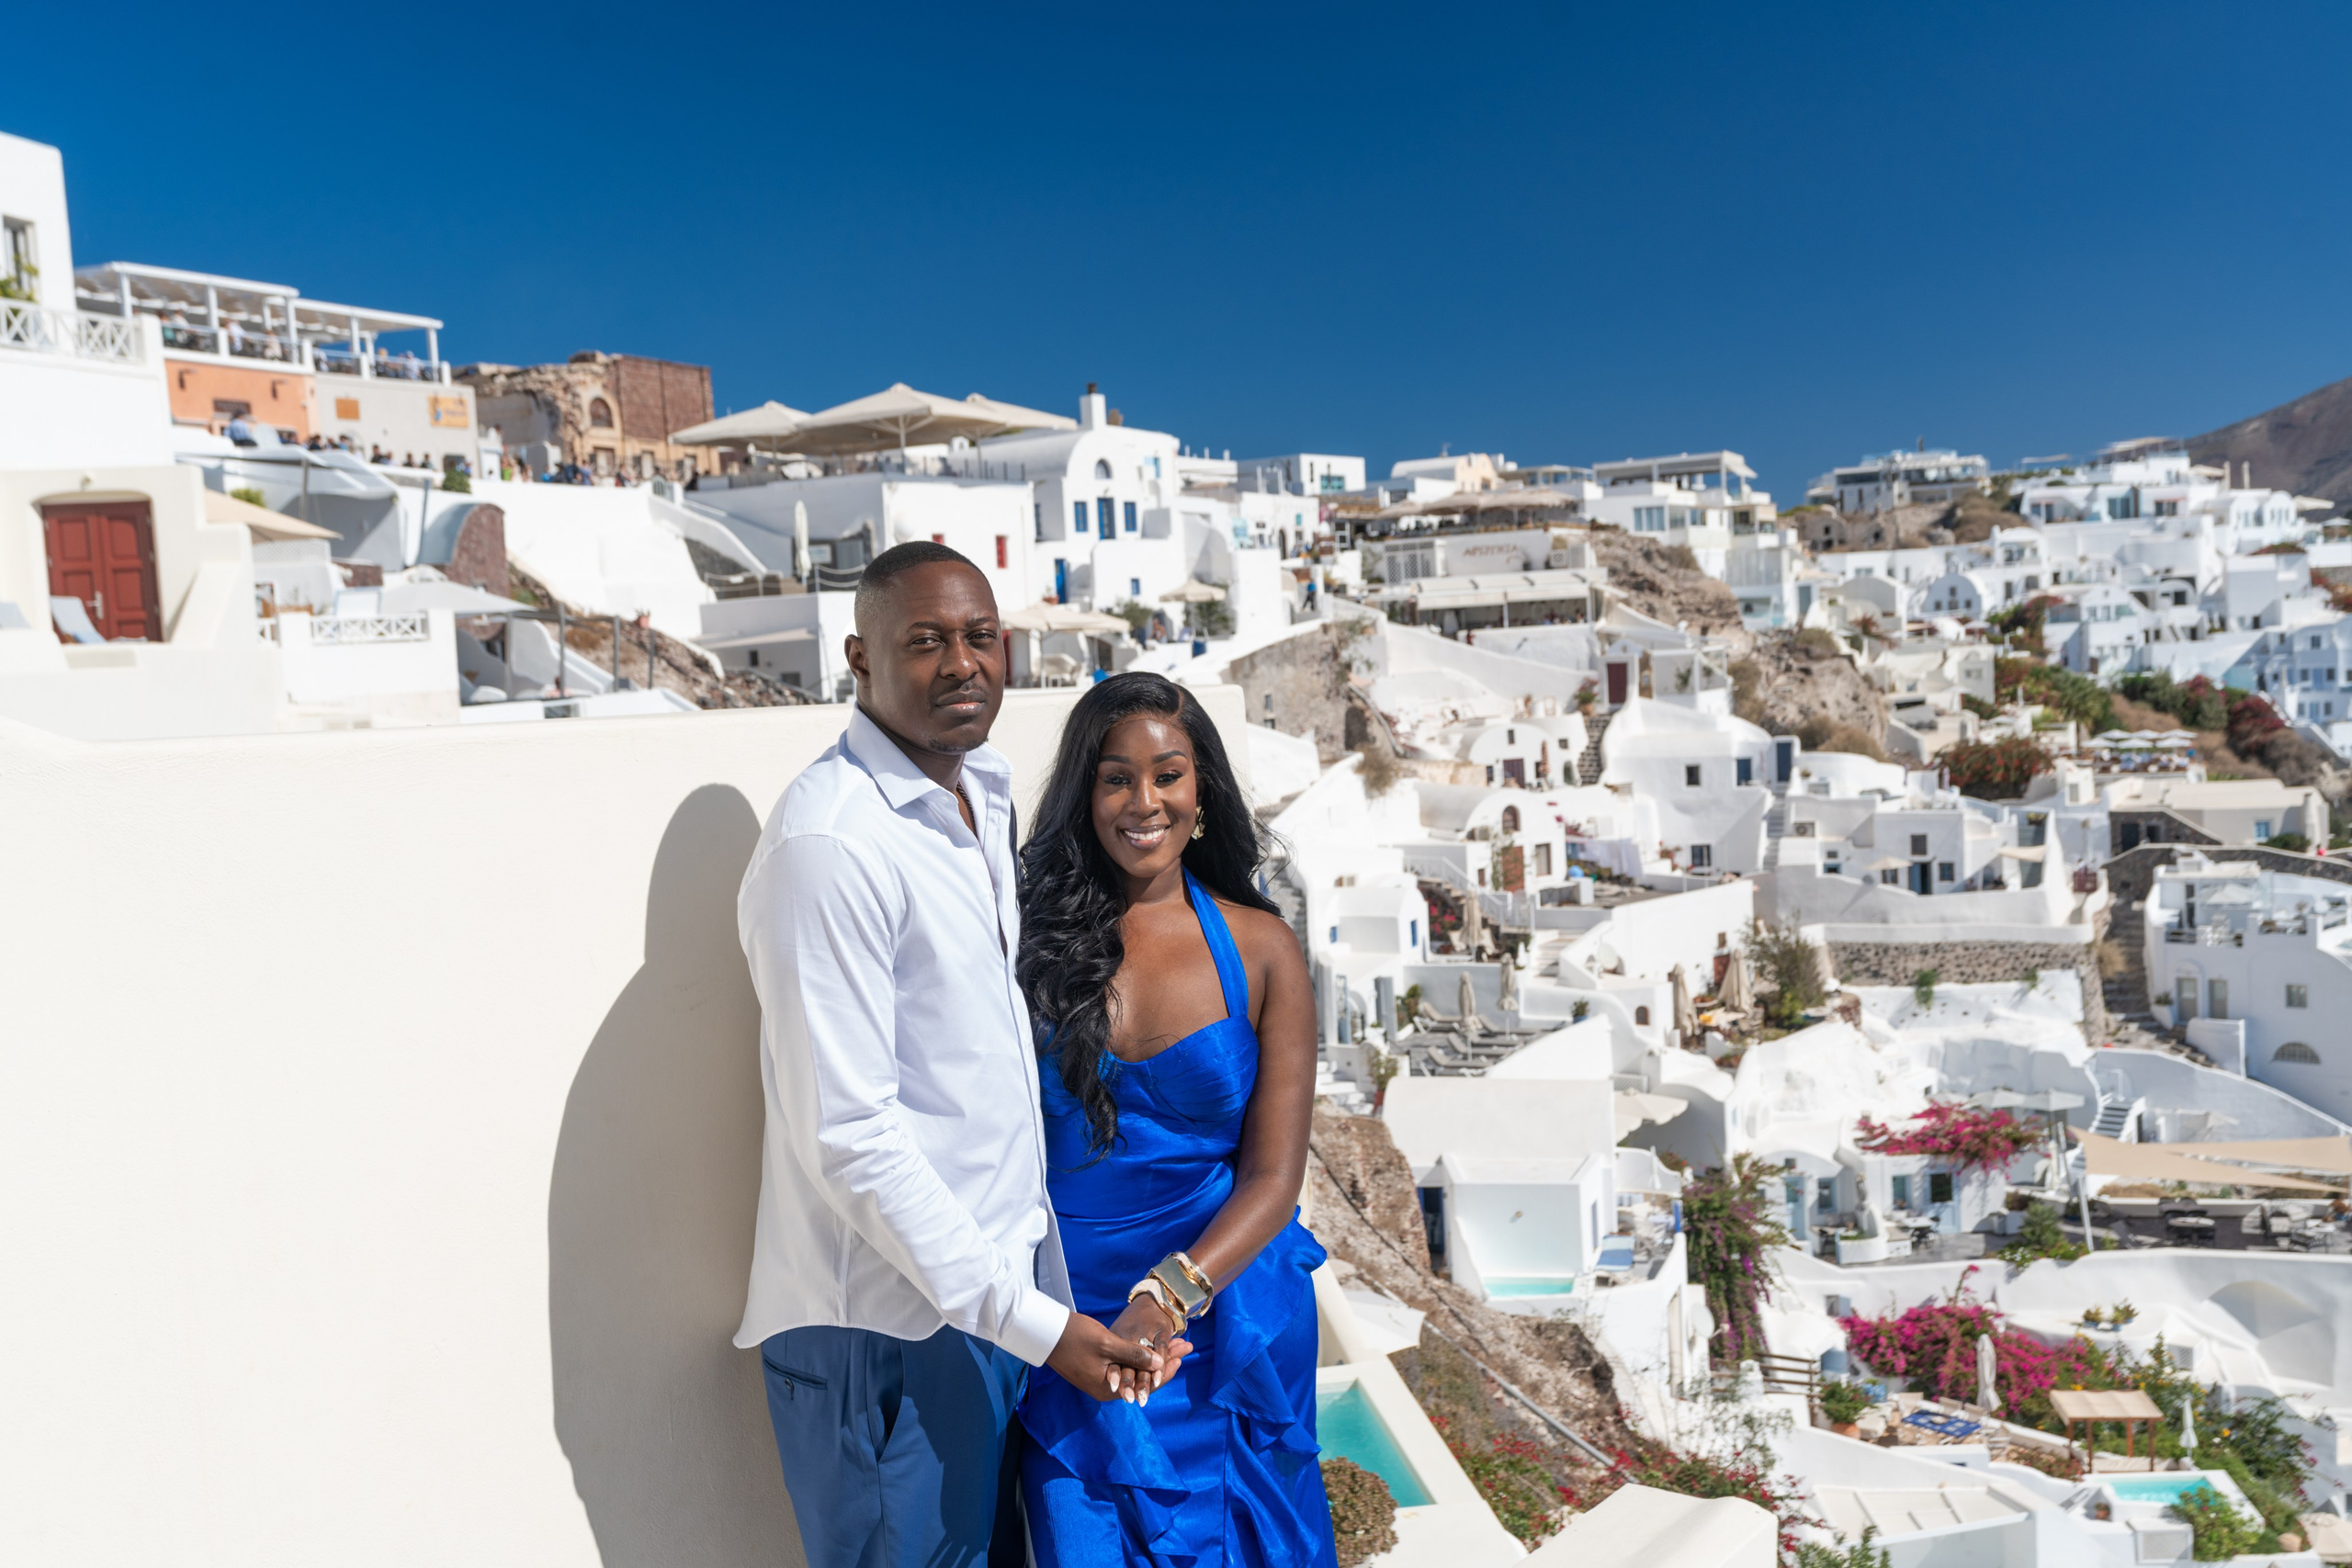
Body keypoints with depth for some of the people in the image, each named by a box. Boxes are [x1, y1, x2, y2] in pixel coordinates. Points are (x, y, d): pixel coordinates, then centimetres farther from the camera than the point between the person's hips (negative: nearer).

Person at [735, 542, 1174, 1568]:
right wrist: (1028, 1319, -20)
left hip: (1007, 1279, 8)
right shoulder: (831, 841, -21)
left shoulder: (982, 793, 7)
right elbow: (850, 1136, -23)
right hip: (893, 1320, -8)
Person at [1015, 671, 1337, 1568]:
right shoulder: (1032, 938, -4)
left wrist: (1169, 1297, -20)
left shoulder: (1261, 949, -3)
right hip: (1070, 1322, 0)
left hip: (1228, 1317, 1)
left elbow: (1272, 1176, -6)